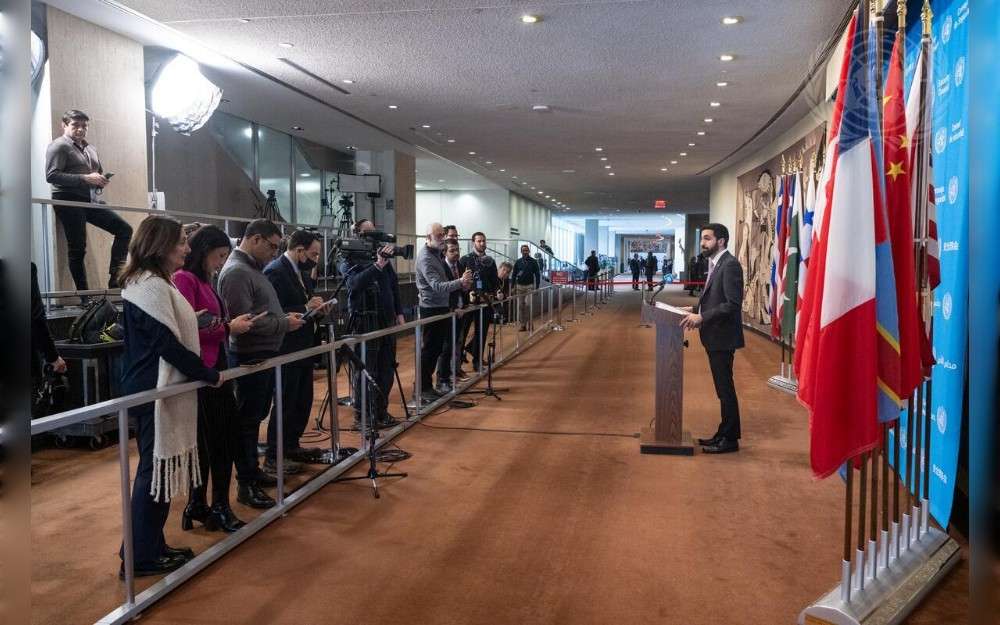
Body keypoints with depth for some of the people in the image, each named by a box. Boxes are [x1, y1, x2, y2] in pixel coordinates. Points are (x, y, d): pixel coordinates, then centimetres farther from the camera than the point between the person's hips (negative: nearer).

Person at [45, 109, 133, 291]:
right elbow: (51, 176, -15)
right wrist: (85, 178, -20)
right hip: (69, 201, -7)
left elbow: (99, 173, 31)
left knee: (124, 229, -3)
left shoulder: (90, 148, 20)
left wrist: (102, 181, 6)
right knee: (77, 248, -4)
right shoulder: (58, 146, -3)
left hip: (91, 201, 7)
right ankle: (83, 291, 2)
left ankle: (115, 278, -3)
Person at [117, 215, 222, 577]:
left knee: (159, 469, 15)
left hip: (158, 390, 10)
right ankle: (141, 558, 7)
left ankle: (152, 546, 25)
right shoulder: (151, 286, -17)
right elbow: (168, 344, -20)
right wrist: (209, 375, -13)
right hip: (154, 393, -10)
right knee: (155, 470, -2)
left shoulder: (153, 283, 15)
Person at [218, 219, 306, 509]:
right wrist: (284, 324, -18)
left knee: (256, 417, 18)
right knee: (247, 420, -1)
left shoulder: (252, 268, 13)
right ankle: (246, 485, 7)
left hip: (265, 355, 10)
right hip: (250, 357, -10)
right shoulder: (236, 272, -18)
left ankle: (252, 469, 30)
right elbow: (244, 321, -25)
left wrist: (285, 316, 7)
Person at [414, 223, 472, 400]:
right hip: (431, 308, -9)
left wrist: (462, 284, 2)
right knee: (429, 349, -4)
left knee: (437, 347, 14)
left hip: (441, 307, 9)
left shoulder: (437, 254, 11)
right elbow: (438, 286, -28)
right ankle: (424, 389, 4)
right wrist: (460, 282, -40)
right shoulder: (425, 258, -19)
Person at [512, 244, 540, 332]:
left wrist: (537, 287, -4)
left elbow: (537, 274, 2)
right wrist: (513, 287, 3)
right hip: (519, 286, 3)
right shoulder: (518, 262, 6)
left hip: (530, 286, -3)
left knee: (528, 304, -16)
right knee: (521, 305, 2)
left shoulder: (533, 262, 1)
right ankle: (523, 324, 8)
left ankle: (530, 322, -3)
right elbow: (514, 275, 10)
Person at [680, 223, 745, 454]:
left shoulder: (730, 265, -16)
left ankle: (730, 439, 8)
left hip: (723, 336, -9)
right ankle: (724, 433, 25)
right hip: (713, 336, 9)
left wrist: (701, 317, -23)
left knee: (725, 387, -1)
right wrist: (695, 311, 5)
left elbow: (733, 304, -23)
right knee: (722, 387, 16)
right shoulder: (715, 264, 13)